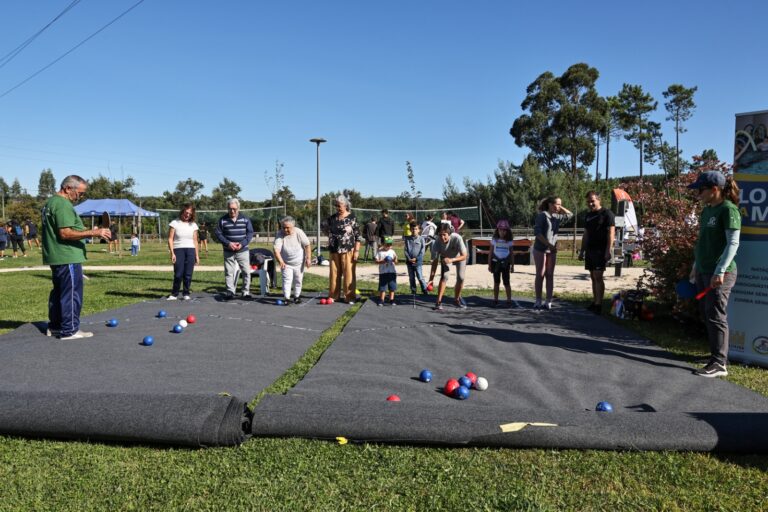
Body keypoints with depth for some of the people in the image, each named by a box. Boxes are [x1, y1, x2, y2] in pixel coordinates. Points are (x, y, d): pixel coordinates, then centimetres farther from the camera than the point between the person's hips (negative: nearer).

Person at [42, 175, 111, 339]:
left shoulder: (51, 202, 17)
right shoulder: (63, 204, -17)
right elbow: (65, 233, -24)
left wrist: (86, 231, 17)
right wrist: (92, 232, -26)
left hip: (57, 257, 11)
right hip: (68, 258, -11)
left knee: (59, 292, 17)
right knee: (71, 294, -5)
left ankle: (54, 326, 25)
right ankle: (69, 330, -2)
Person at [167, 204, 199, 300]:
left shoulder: (193, 225, 11)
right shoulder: (175, 223, 2)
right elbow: (170, 239, -1)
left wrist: (197, 255, 9)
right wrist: (172, 253, -10)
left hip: (190, 250, 3)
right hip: (178, 250, -3)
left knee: (188, 274, 0)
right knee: (178, 274, -7)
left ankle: (186, 293, 12)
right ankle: (174, 294, 6)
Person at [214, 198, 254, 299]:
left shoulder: (245, 219, 1)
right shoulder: (223, 220, 0)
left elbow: (250, 232, 1)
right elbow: (218, 233, 0)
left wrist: (242, 244, -13)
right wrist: (228, 243, -14)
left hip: (243, 250, 0)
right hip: (228, 252, 0)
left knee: (246, 271, 0)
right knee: (229, 272, 2)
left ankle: (246, 292, 10)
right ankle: (230, 292, 9)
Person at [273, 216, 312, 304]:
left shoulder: (299, 233, -14)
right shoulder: (279, 235, -16)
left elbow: (307, 245, -6)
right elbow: (276, 249, -24)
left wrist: (308, 258, -11)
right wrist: (280, 261, -36)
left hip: (299, 262, 1)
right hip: (286, 263, -1)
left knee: (298, 280, 10)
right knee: (287, 279, -11)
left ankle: (297, 296, 25)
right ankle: (287, 298, -9)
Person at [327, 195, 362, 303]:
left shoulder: (352, 218, -4)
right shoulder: (332, 218, 9)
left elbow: (358, 236, -5)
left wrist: (356, 251, -10)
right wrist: (329, 247, 15)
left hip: (348, 251, -4)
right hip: (334, 251, 4)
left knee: (349, 273, -1)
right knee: (334, 273, 7)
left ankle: (349, 297, 8)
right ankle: (333, 295, 19)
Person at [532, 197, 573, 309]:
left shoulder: (557, 217, 9)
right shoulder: (542, 215, -8)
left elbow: (570, 215, 22)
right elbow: (537, 232, -15)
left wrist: (561, 208, 8)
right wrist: (548, 244, -20)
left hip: (552, 250, 5)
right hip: (540, 249, -5)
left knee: (550, 275, 3)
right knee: (540, 275, -1)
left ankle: (548, 301, 5)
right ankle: (538, 301, 4)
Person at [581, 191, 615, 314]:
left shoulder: (607, 213, -6)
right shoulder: (588, 215, 17)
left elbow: (611, 232, -11)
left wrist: (608, 251, -17)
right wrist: (582, 250, 17)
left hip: (601, 250, -7)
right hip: (590, 250, 8)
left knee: (598, 277, -11)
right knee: (593, 277, 9)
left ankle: (598, 305, -10)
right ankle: (594, 302, 14)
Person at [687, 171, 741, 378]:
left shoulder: (728, 209, -12)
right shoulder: (707, 210, 13)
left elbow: (733, 243, -17)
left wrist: (720, 271, -22)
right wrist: (696, 266, 21)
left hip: (720, 273, -8)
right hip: (703, 271, 8)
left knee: (716, 316, -6)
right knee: (707, 314, 12)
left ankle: (719, 363, 0)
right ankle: (717, 354, 24)